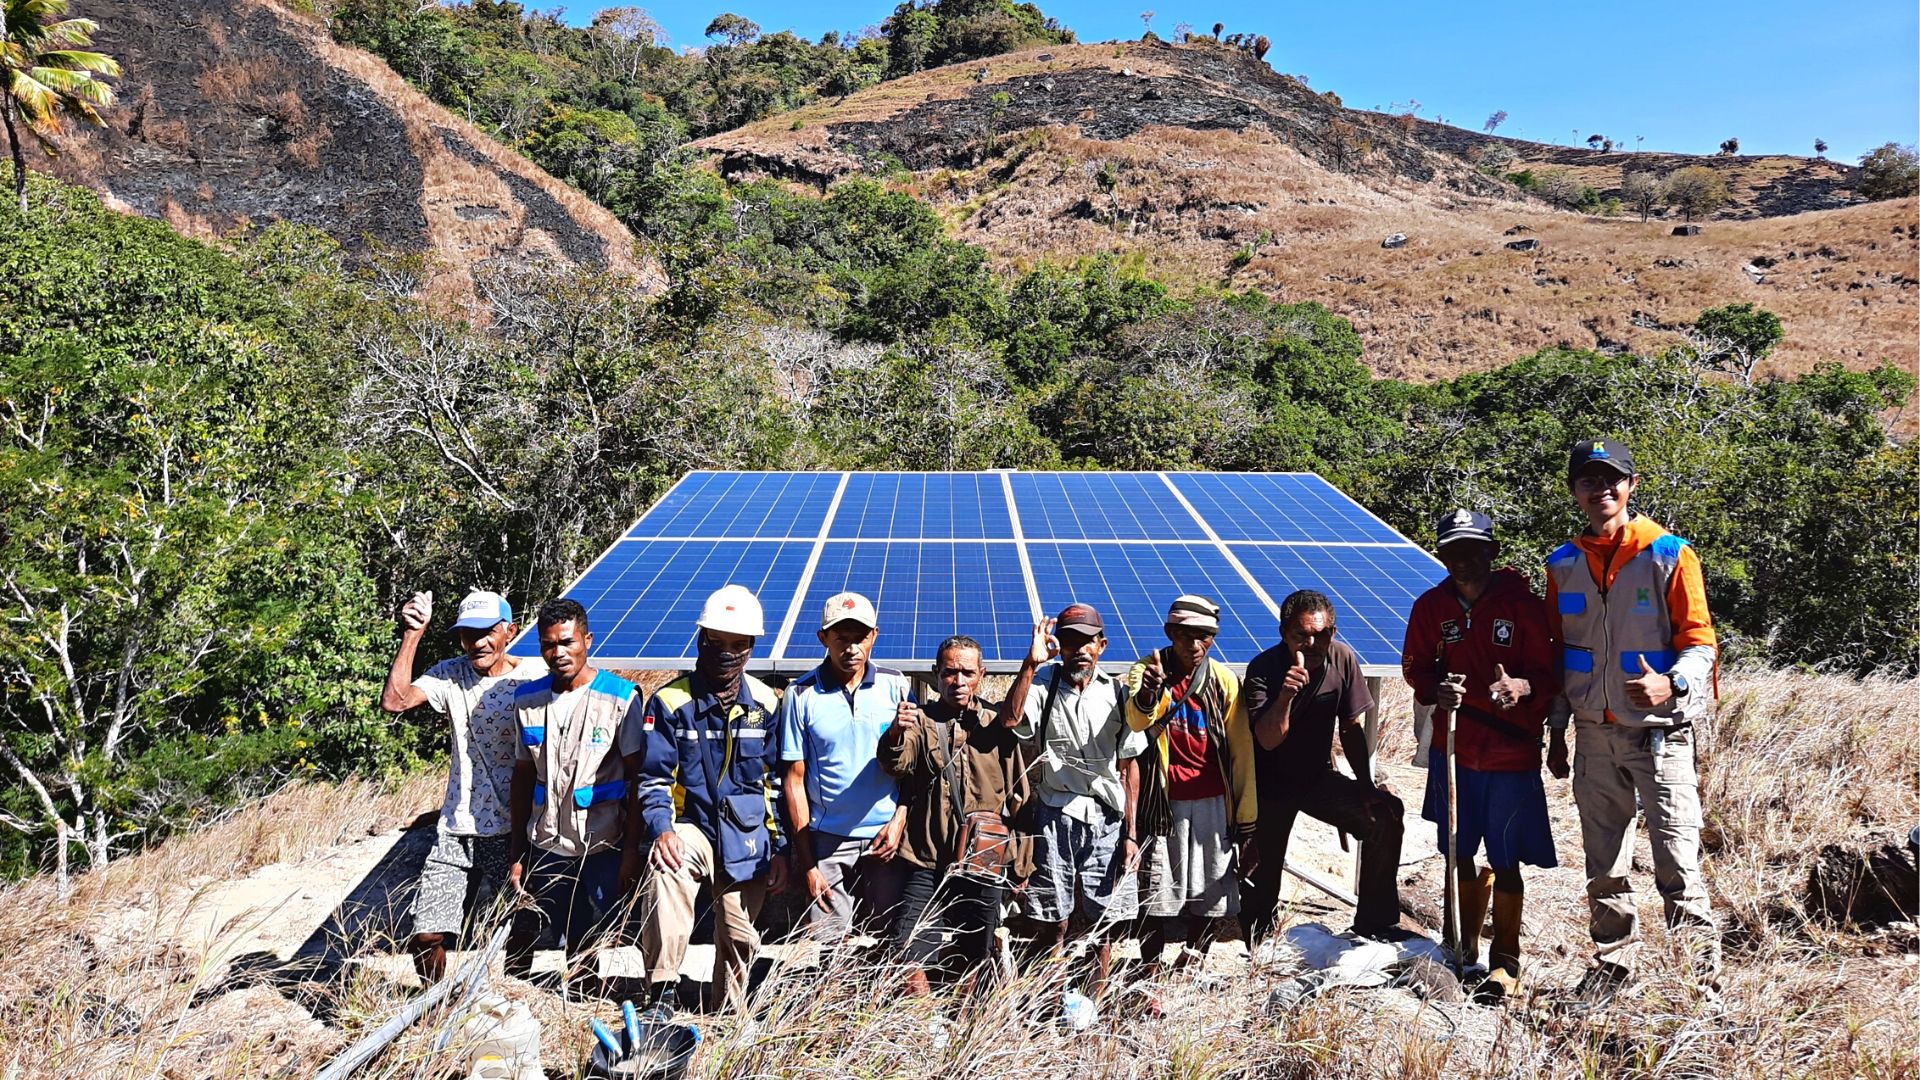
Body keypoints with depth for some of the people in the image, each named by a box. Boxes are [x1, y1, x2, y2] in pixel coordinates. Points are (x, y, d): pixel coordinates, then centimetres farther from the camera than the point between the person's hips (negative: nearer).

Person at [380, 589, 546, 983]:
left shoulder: (536, 676, -6)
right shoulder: (451, 675, 2)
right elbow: (394, 701, -13)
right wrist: (412, 635, -14)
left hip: (513, 834, -2)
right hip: (456, 833, 2)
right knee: (425, 938, 2)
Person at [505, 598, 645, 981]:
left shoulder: (620, 697, -9)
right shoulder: (528, 700, 3)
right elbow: (522, 777, 11)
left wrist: (632, 849, -9)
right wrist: (516, 854, 9)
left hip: (602, 848, -3)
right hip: (545, 846, 3)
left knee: (586, 948, 6)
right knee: (521, 938, 3)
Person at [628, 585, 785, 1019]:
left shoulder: (766, 703, 2)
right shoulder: (669, 702, -5)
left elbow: (779, 780, 7)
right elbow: (653, 778, -5)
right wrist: (660, 829, -22)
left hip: (748, 839, 3)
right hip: (691, 827, -2)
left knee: (739, 936, 10)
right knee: (665, 867, -34)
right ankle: (663, 993, -29)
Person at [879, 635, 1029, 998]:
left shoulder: (997, 725, 8)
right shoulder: (922, 721, 4)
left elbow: (1019, 797, 11)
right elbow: (896, 764, -16)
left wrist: (1021, 865, 9)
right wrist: (896, 733, -38)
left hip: (986, 865, 1)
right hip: (928, 863, -1)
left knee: (976, 961, 10)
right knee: (911, 958, -9)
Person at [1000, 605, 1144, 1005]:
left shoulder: (1117, 694, 6)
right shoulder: (1042, 686, 0)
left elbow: (1129, 766, 8)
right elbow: (1010, 718, -21)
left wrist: (1130, 833, 4)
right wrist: (1030, 663, -23)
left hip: (1107, 820, 2)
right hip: (1054, 817, -2)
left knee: (1105, 926, 4)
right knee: (1053, 925, -1)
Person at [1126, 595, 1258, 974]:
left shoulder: (1224, 681, 1)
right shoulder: (1148, 670, -4)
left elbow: (1242, 753, 2)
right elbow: (1136, 721, -25)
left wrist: (1247, 822, 0)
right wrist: (1147, 693, -48)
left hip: (1214, 802, 2)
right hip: (1165, 800, -2)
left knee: (1210, 894, 5)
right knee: (1160, 891, -1)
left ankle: (1189, 966, 21)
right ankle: (1151, 968, 14)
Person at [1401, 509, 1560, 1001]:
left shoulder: (1523, 604, -10)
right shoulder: (1431, 606, -1)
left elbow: (1549, 674, -7)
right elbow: (1415, 666, 8)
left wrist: (1521, 687, -29)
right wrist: (1436, 690, -13)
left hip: (1513, 753, -3)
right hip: (1453, 749, 3)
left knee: (1505, 862, 2)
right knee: (1461, 853, 14)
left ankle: (1505, 962, 19)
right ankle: (1466, 945, 33)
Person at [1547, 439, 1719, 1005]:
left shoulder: (1669, 554, -6)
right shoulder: (1563, 564, 7)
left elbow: (1699, 639, -6)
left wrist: (1672, 685, -26)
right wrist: (1556, 732, 12)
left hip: (1660, 731, -4)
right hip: (1594, 734, 4)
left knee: (1677, 861, -6)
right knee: (1603, 865, 12)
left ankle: (1703, 972, 5)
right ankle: (1613, 962, 26)